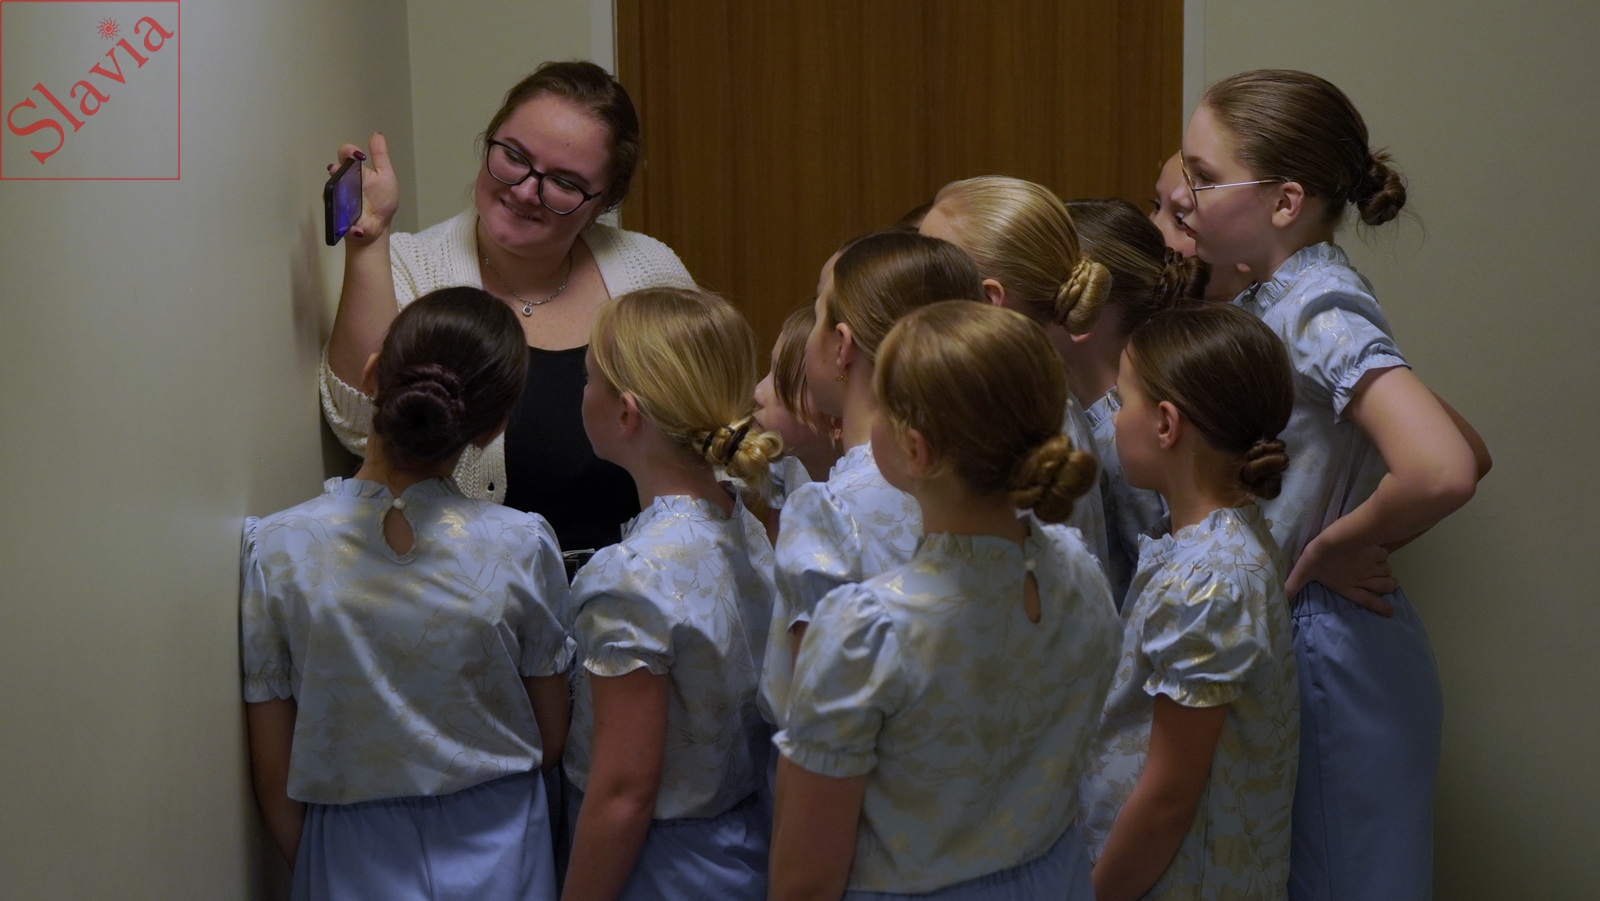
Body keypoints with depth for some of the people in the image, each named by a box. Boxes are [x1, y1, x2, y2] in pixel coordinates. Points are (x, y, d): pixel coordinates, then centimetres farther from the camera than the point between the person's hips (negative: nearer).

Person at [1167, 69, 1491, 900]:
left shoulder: (1323, 310, -20)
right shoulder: (1266, 301, 6)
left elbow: (1443, 471, -36)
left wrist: (1334, 550, -20)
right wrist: (1358, 543, 3)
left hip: (1326, 651, -9)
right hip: (1271, 636, 9)